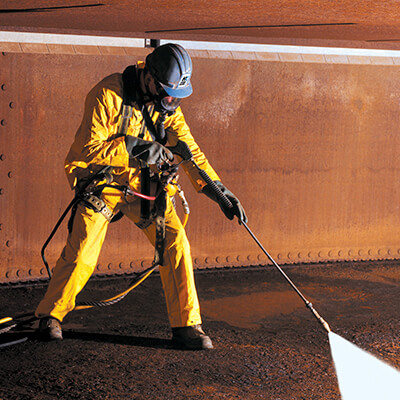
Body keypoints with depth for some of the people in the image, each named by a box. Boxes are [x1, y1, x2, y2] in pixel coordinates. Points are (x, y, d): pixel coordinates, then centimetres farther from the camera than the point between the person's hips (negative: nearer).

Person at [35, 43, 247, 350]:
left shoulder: (167, 105, -3)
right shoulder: (108, 95, -20)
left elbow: (189, 149, -1)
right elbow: (90, 149, -23)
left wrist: (218, 190, -10)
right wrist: (135, 148, -31)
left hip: (143, 183, 4)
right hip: (102, 181, -4)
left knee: (176, 242, -10)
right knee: (82, 255, -13)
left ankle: (186, 325, -1)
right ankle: (50, 316, 12)